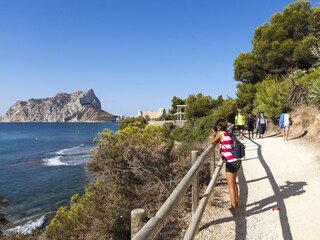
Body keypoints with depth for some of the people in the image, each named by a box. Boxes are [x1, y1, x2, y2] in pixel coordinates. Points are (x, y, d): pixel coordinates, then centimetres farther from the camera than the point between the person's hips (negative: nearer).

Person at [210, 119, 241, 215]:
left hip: (231, 163, -9)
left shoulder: (221, 133, -9)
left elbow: (212, 142, 1)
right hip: (236, 161, 9)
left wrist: (214, 135, 16)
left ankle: (233, 208, 5)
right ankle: (235, 203, 37)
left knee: (231, 185, 0)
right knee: (234, 183, 22)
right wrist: (217, 135, 24)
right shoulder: (228, 134, 13)